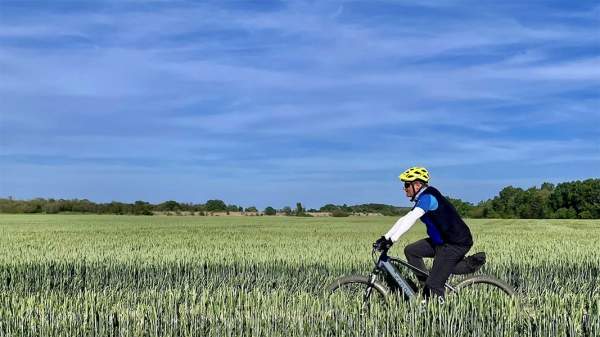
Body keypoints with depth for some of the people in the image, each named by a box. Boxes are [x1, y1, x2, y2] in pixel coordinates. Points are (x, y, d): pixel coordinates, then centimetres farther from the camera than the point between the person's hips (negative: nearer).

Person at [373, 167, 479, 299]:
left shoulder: (427, 197, -17)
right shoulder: (422, 199, 14)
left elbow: (410, 220, -29)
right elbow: (404, 220, 13)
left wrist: (391, 240, -34)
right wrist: (385, 238, 7)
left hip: (456, 243, -10)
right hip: (442, 241, 10)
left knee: (434, 284, -11)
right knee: (410, 250, 6)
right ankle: (427, 288, 9)